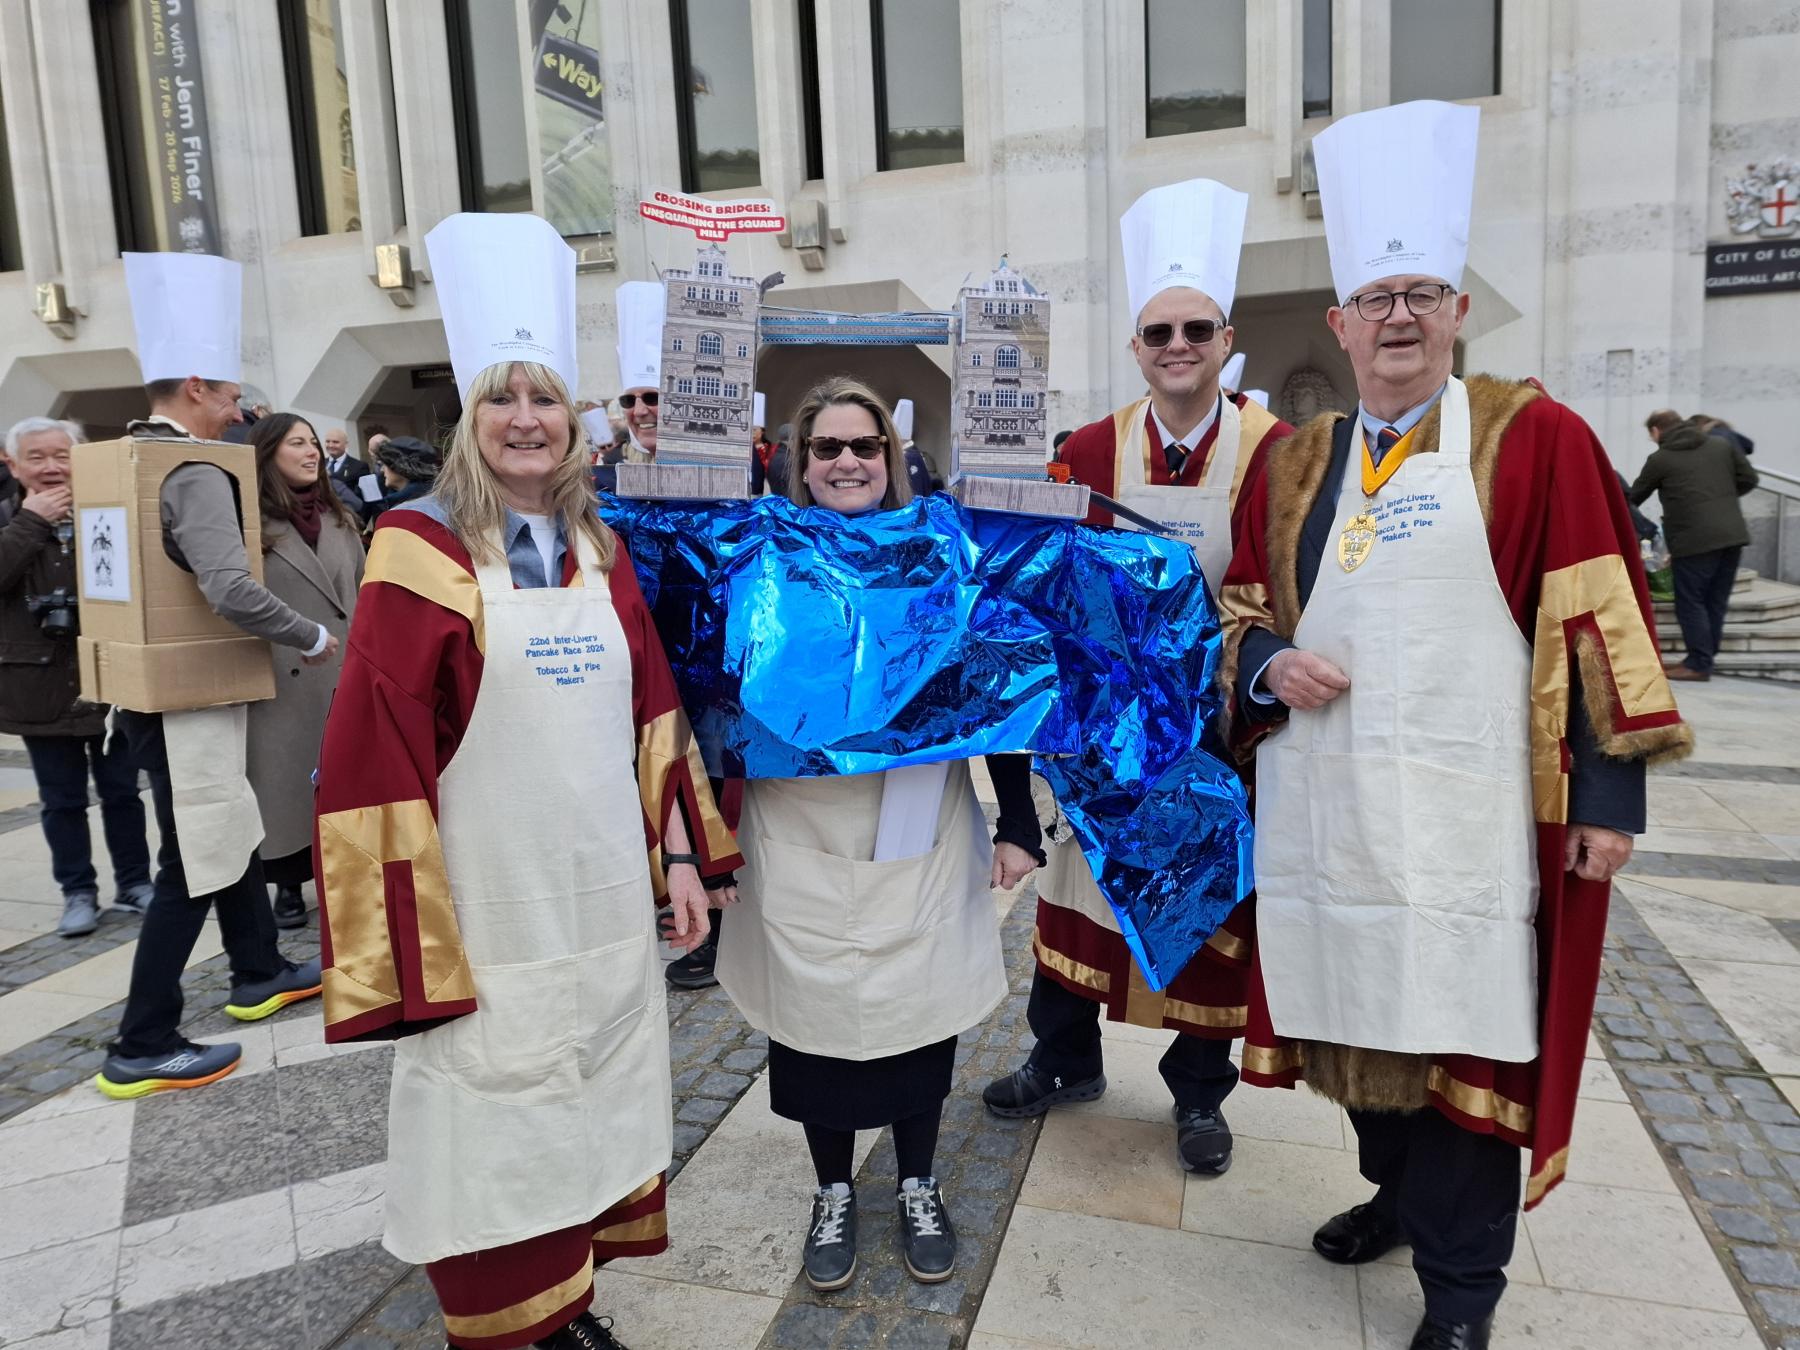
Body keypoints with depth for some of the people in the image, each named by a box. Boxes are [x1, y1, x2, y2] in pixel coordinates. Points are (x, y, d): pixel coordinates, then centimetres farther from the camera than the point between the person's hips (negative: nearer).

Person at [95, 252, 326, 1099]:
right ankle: (142, 1049, 9)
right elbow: (231, 591, -32)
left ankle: (258, 976, 36)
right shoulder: (194, 473, -20)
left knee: (232, 832, 21)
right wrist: (314, 638, -18)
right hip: (187, 697, -10)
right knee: (194, 864, -1)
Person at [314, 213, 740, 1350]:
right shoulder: (420, 550, -8)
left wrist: (683, 851, 7)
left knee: (597, 1104, 17)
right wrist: (406, 937, -14)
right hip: (491, 906, -5)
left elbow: (653, 707, 11)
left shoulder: (601, 549, 8)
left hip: (608, 895, 5)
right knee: (496, 1125, 7)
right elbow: (375, 747, -11)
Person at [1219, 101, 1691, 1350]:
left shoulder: (1535, 438, -2)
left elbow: (1596, 623, -4)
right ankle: (1399, 1189, 40)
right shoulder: (1292, 464, 10)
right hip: (1327, 810, 4)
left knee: (1464, 1035, 4)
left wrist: (1613, 785, -7)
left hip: (1464, 817, -4)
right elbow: (1242, 610, 16)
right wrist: (1269, 664, -6)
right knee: (1362, 1013, 15)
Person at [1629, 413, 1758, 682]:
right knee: (1715, 601, 12)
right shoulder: (1722, 443, 14)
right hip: (1732, 534, 6)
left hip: (1695, 539, -6)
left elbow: (1635, 496, 8)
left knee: (1690, 602, 0)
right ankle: (1705, 657, 19)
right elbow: (1748, 479, 12)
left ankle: (1699, 664, -1)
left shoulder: (1660, 458, -1)